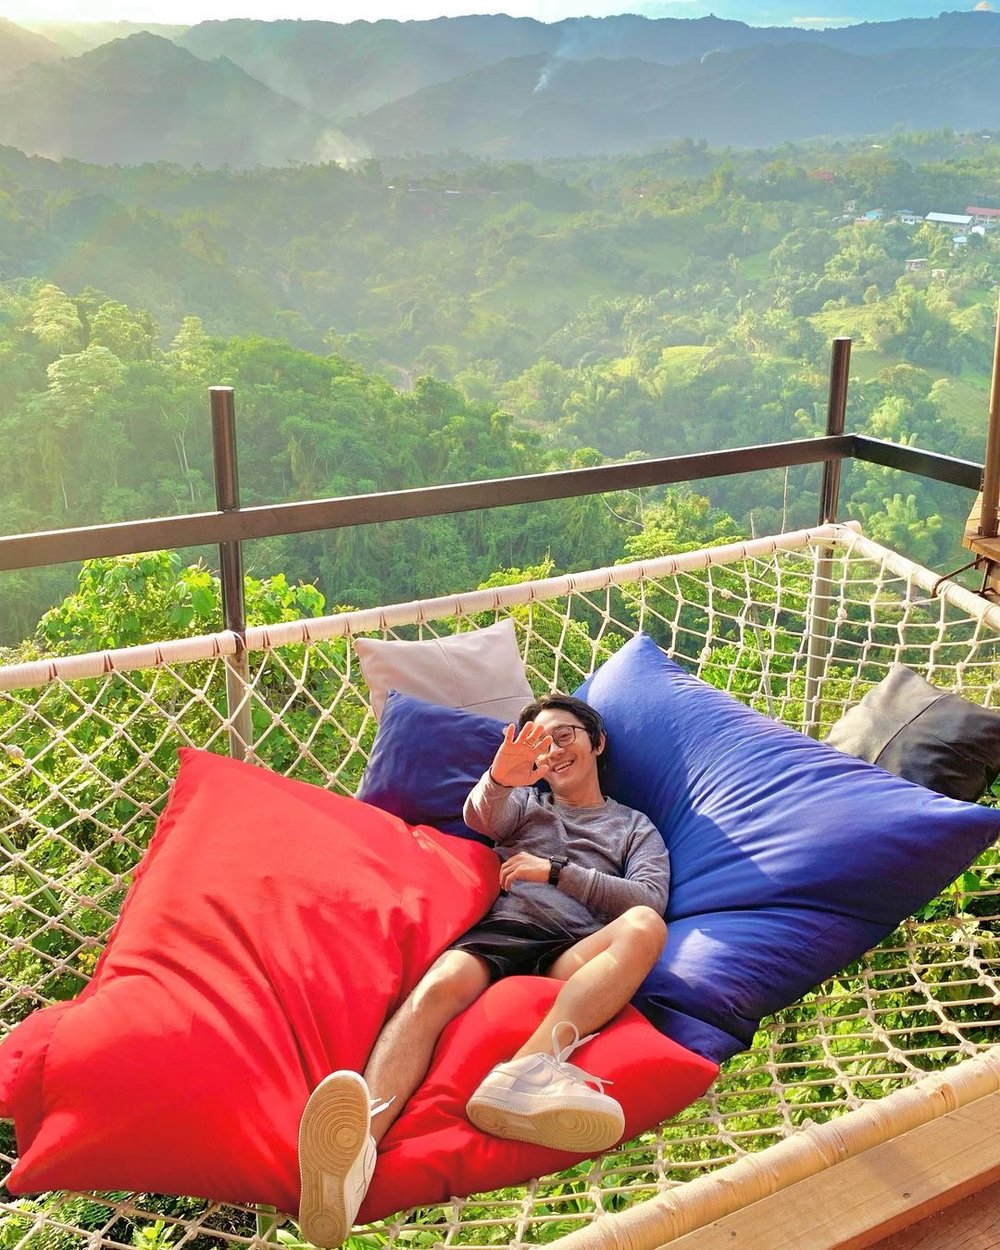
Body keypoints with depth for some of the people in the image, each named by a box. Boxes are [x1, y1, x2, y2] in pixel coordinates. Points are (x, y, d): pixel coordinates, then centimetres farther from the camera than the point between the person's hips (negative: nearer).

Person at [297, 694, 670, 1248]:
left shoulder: (636, 828, 28)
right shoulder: (522, 800, 31)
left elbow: (649, 900, 8)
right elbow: (481, 816, 6)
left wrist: (556, 871, 1)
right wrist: (496, 780, -19)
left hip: (574, 957, 0)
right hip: (499, 933, 1)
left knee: (644, 927, -33)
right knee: (439, 986, -34)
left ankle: (522, 1074, -53)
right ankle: (359, 1142, -62)